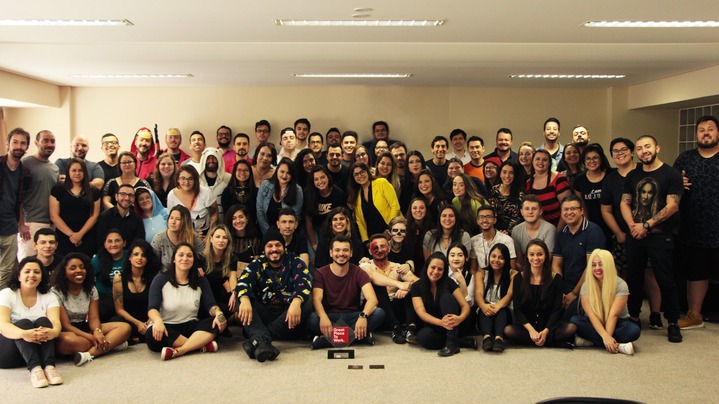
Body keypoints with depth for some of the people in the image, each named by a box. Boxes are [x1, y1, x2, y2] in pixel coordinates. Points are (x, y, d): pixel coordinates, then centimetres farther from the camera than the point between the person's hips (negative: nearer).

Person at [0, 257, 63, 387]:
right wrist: (23, 334, -40)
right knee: (24, 323, -28)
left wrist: (53, 332, -38)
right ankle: (34, 367, -49)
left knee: (43, 321, -24)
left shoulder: (49, 297, 6)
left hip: (38, 347, 2)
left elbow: (55, 322, -11)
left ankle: (49, 366, -44)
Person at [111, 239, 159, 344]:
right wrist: (138, 323, -12)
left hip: (148, 322, 0)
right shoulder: (119, 278, 2)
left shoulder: (154, 278, 1)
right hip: (127, 321, 0)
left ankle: (134, 339, -8)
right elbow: (119, 309, 1)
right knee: (115, 321, -35)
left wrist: (149, 322, -18)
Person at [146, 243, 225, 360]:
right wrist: (158, 321, -36)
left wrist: (218, 313, -27)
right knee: (152, 334, -37)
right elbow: (152, 308, -11)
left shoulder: (201, 281, 9)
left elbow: (210, 304, -1)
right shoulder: (160, 280, 0)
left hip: (190, 327, 2)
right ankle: (202, 345, -28)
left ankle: (179, 350, -36)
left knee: (219, 322, -24)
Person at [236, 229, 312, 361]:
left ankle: (257, 341, -41)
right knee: (241, 301, -21)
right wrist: (244, 299, -36)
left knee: (306, 304, -29)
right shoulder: (257, 265, 9)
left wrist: (296, 302, -37)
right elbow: (243, 282, -11)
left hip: (288, 316, -1)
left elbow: (304, 283, -13)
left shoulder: (295, 263, 6)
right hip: (264, 314, 1)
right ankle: (263, 340, -50)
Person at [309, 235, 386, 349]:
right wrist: (323, 317, -39)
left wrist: (363, 316, -37)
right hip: (329, 317, -1)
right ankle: (359, 335, -27)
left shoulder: (358, 273, 1)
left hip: (353, 317, 1)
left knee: (379, 313, -26)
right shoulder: (320, 273, 0)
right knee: (311, 319, -34)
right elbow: (316, 299, -15)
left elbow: (372, 299, -14)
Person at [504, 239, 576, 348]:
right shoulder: (519, 278, 1)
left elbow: (557, 310, -1)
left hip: (549, 325, -1)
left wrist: (545, 331, -17)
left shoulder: (556, 278, 2)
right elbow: (517, 309, -3)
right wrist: (531, 330, -18)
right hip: (526, 326, 1)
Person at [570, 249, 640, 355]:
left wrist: (607, 337, -34)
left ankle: (590, 341, -27)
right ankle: (617, 346, -34)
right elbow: (591, 314, -20)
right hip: (594, 324, 1)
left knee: (634, 330, -33)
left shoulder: (620, 285, -14)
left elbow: (613, 315, -22)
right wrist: (605, 337, -34)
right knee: (575, 320, -30)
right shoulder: (586, 286, -9)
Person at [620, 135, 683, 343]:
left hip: (660, 236, -5)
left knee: (665, 280, -3)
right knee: (633, 278, 10)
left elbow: (672, 206, -12)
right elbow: (625, 203, 9)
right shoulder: (633, 176, 12)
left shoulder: (671, 174, -4)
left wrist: (646, 225, -14)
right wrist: (632, 225, -8)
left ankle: (673, 323, 7)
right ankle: (633, 317, 22)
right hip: (634, 236, 5)